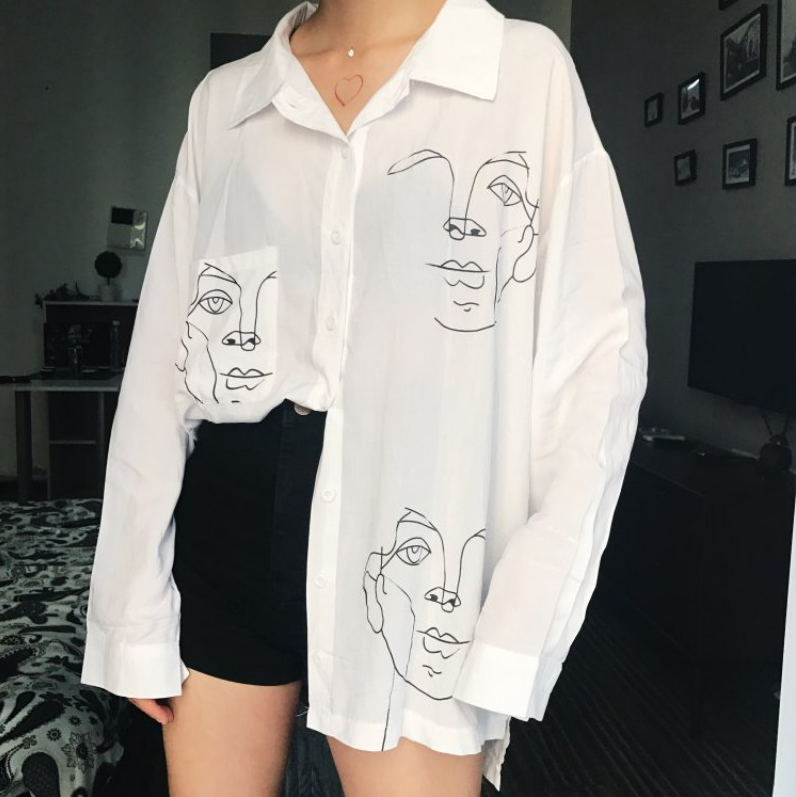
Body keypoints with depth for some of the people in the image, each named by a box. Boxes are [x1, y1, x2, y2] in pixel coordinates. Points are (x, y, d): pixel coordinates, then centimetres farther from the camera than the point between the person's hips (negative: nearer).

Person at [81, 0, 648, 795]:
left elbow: (598, 350, -5)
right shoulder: (223, 99, 8)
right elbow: (162, 355, 7)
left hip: (409, 529, -3)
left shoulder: (528, 70, -1)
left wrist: (522, 620, -12)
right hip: (231, 519, 4)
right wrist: (136, 597, 4)